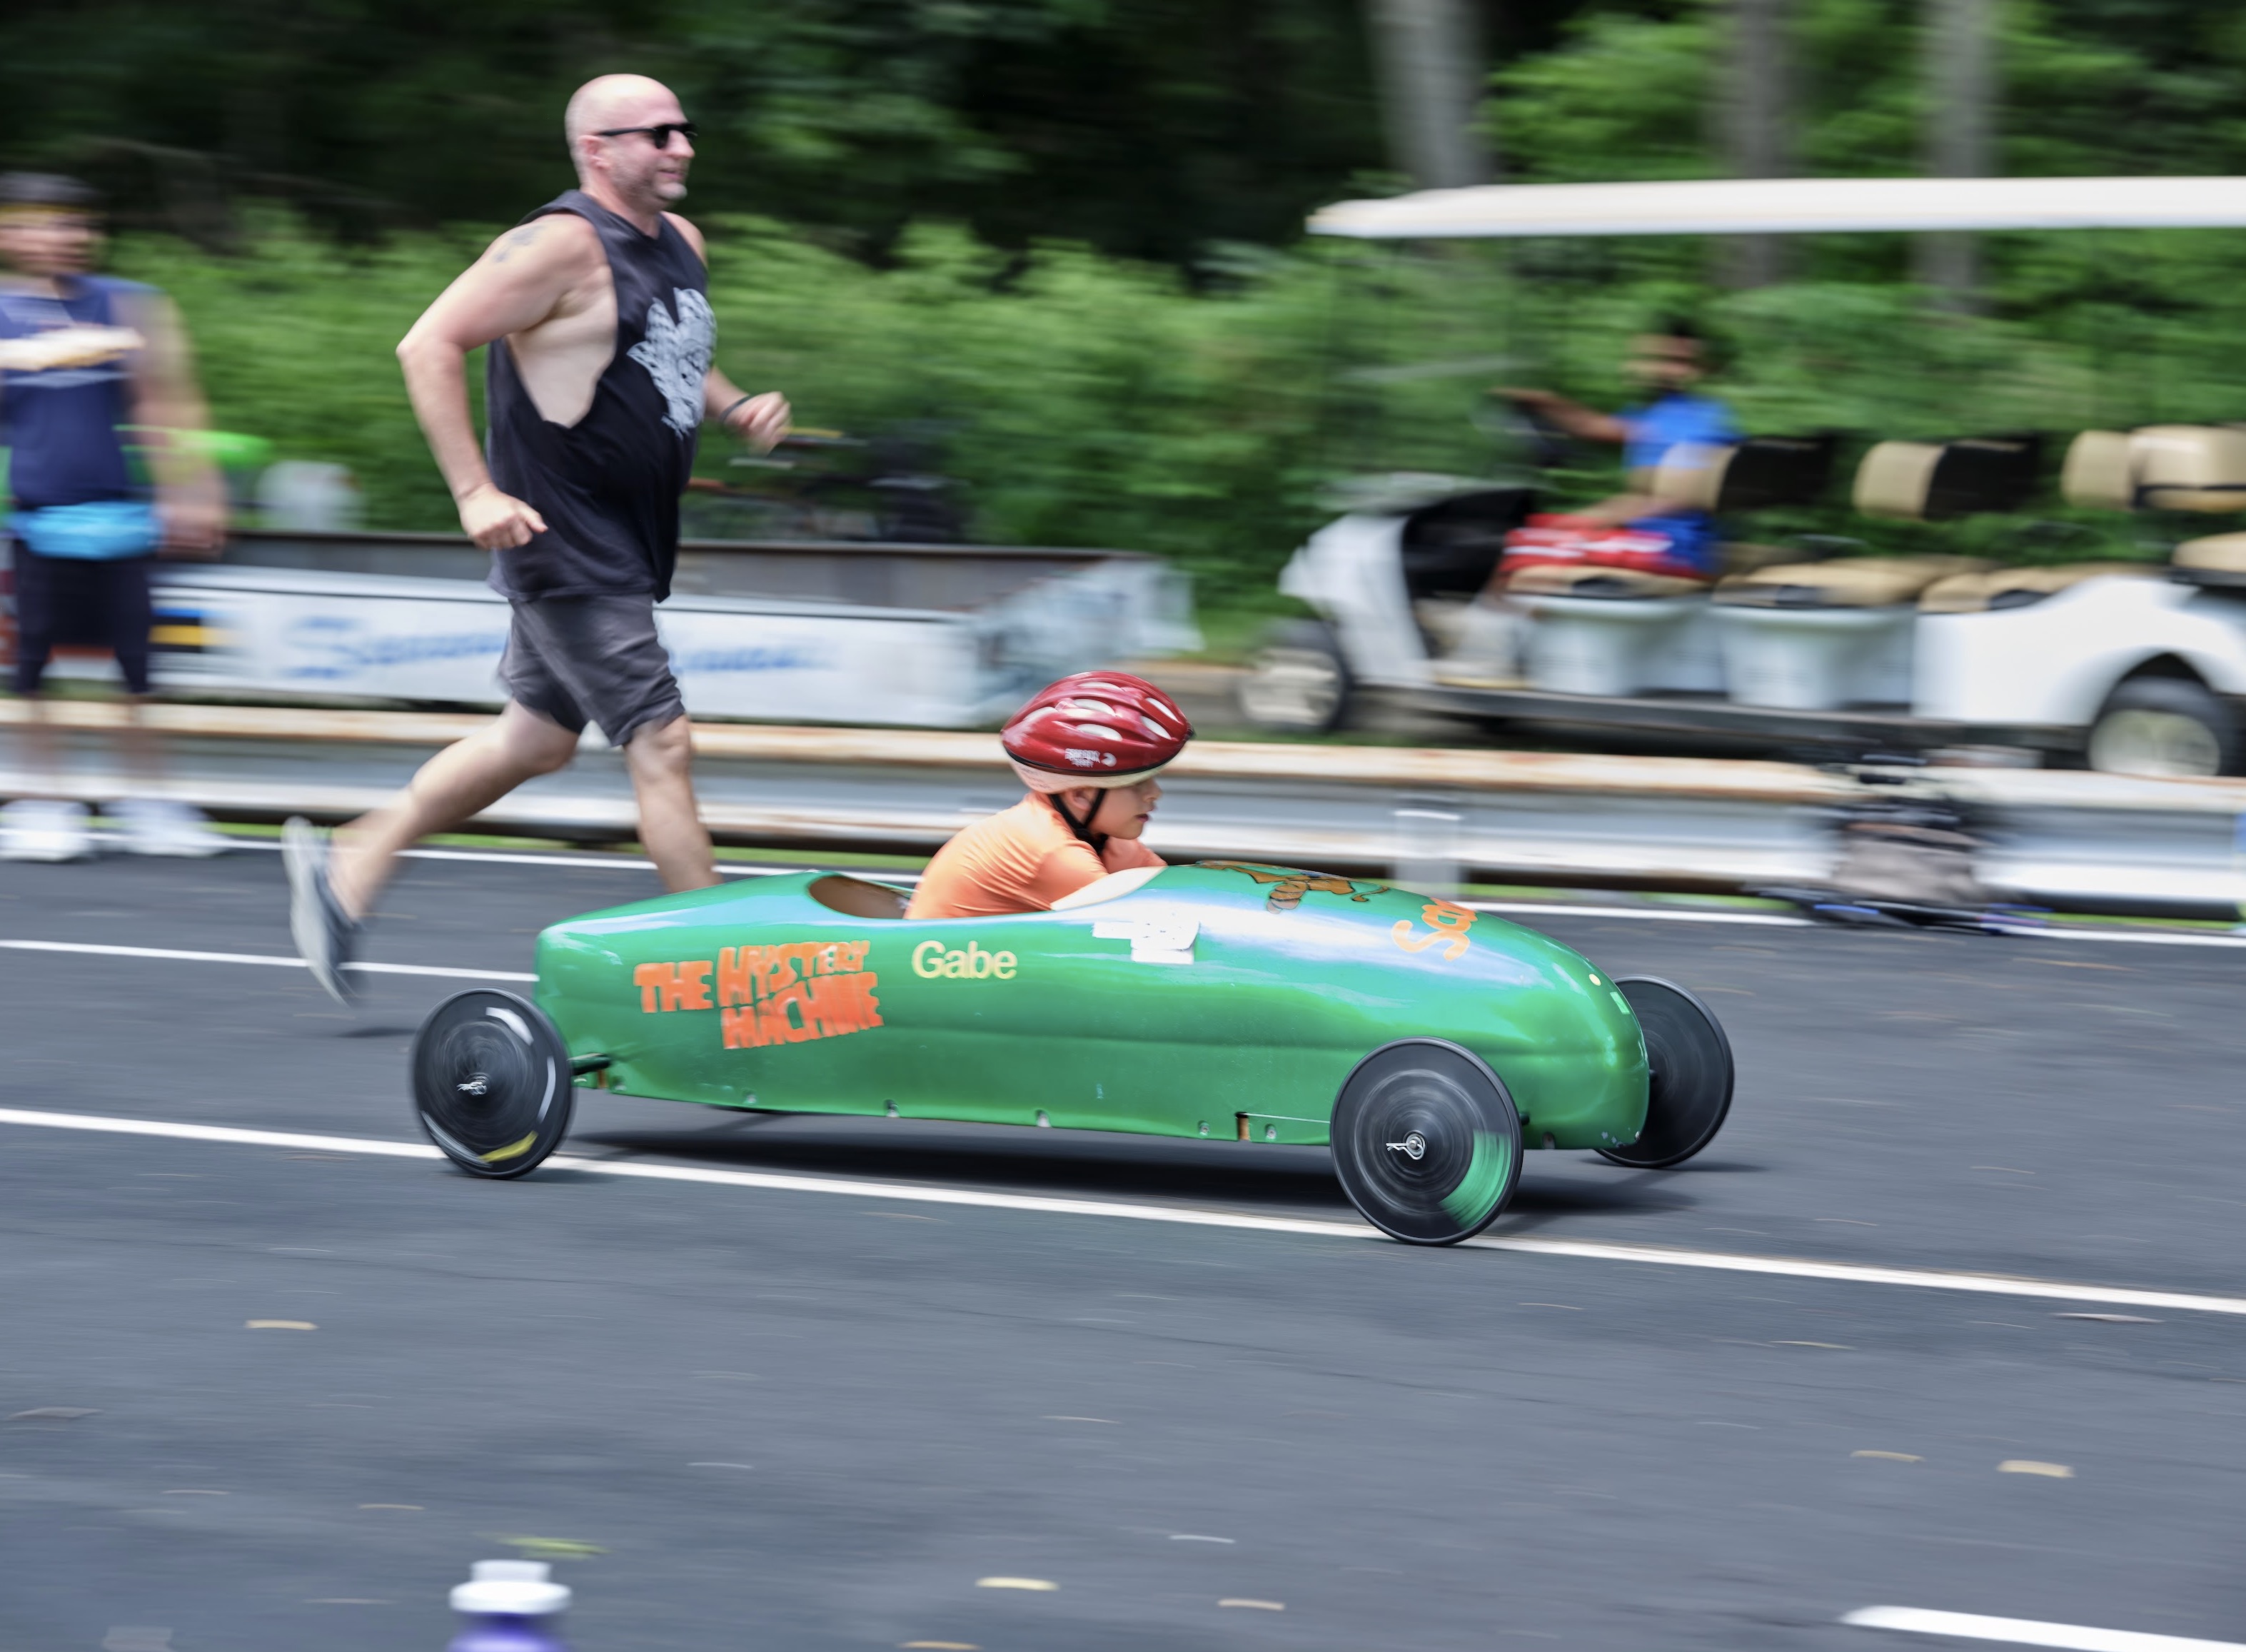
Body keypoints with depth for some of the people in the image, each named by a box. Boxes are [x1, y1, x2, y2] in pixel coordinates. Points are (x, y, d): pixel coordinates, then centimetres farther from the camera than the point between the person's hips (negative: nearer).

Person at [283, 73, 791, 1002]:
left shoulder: (680, 243, 11)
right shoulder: (564, 246, -17)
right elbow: (429, 346, -19)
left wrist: (736, 411, 7)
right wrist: (475, 492, -23)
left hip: (625, 548, 10)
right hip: (565, 547, -10)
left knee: (540, 738, 18)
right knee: (662, 746, -8)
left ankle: (345, 869, 28)